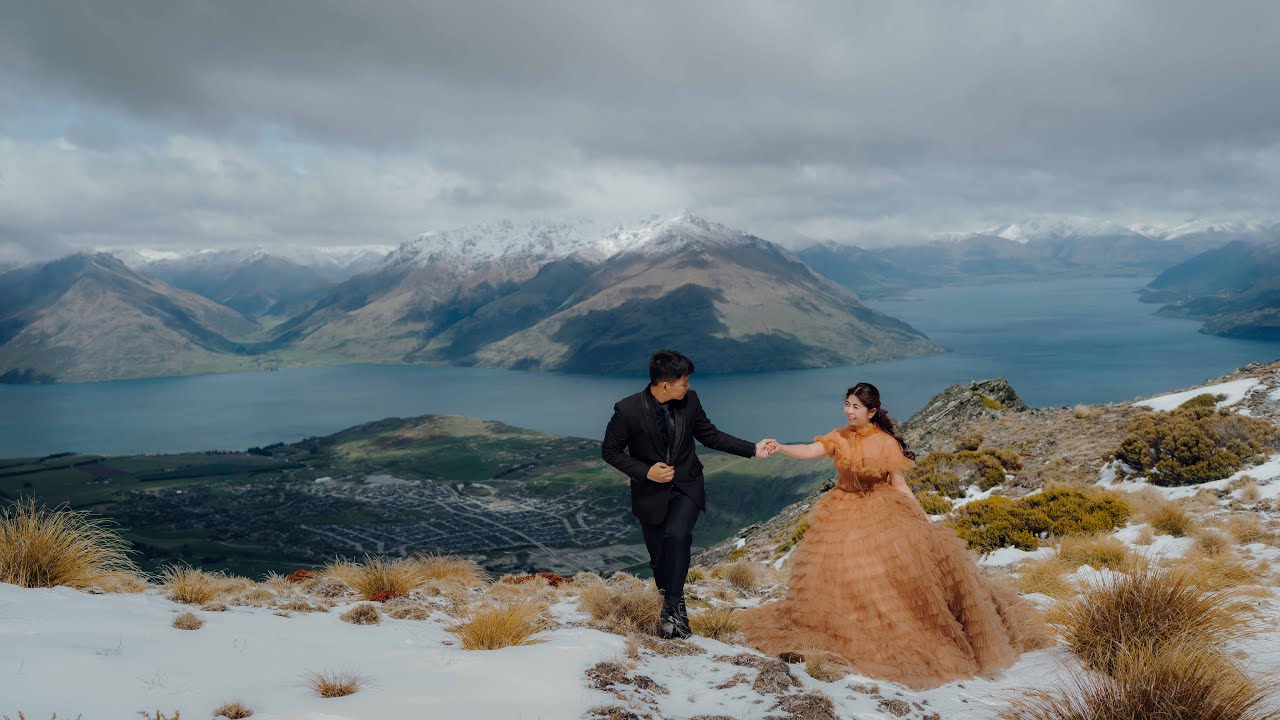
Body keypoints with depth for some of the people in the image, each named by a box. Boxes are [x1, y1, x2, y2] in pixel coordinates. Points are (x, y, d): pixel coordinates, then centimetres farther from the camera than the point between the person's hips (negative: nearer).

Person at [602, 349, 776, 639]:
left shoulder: (689, 401, -9)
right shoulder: (628, 409, -19)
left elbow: (709, 435, 5)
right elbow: (609, 450, -8)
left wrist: (752, 449, 0)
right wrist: (645, 472, -19)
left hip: (687, 487, 1)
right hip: (651, 491, -1)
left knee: (677, 535, -27)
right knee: (660, 557, 8)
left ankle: (673, 605, -14)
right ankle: (674, 613, 33)